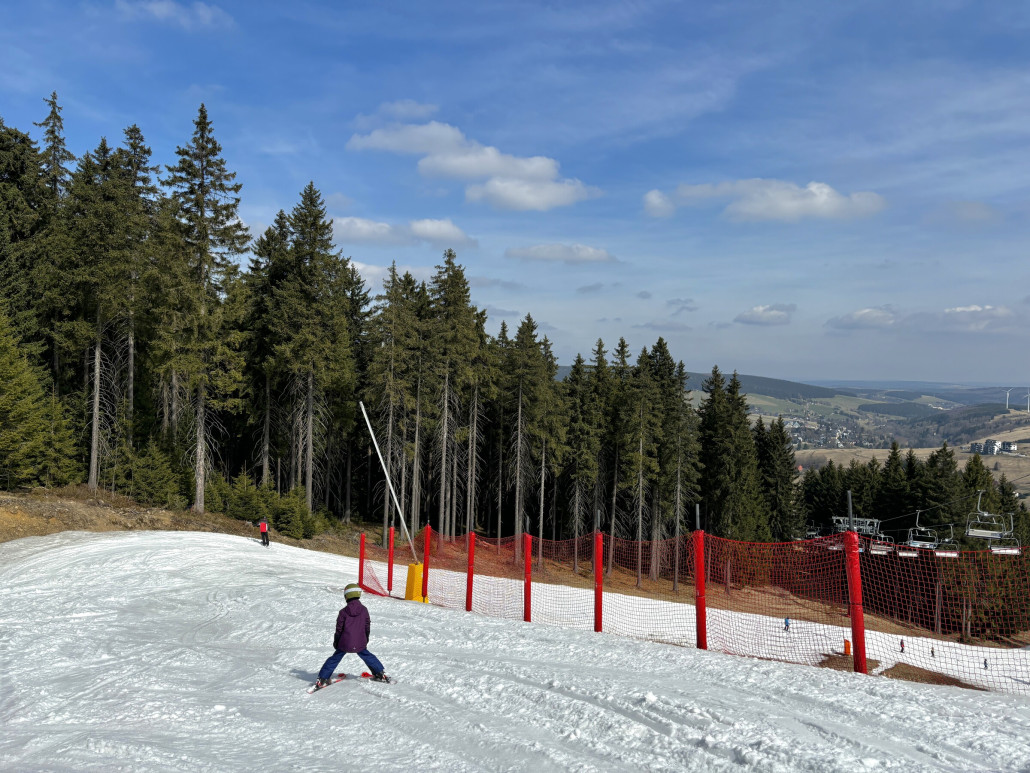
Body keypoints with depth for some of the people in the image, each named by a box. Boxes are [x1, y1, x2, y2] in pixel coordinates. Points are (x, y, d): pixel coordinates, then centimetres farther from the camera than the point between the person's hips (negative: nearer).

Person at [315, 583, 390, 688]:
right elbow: (367, 627, 6)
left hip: (344, 643, -1)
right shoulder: (364, 610, -3)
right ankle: (381, 674, 23)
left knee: (334, 659, 13)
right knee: (367, 656, 21)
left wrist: (336, 642, 13)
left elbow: (339, 629, -1)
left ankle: (322, 679, 10)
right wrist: (366, 640, 21)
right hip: (360, 643, 2)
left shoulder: (343, 612, -8)